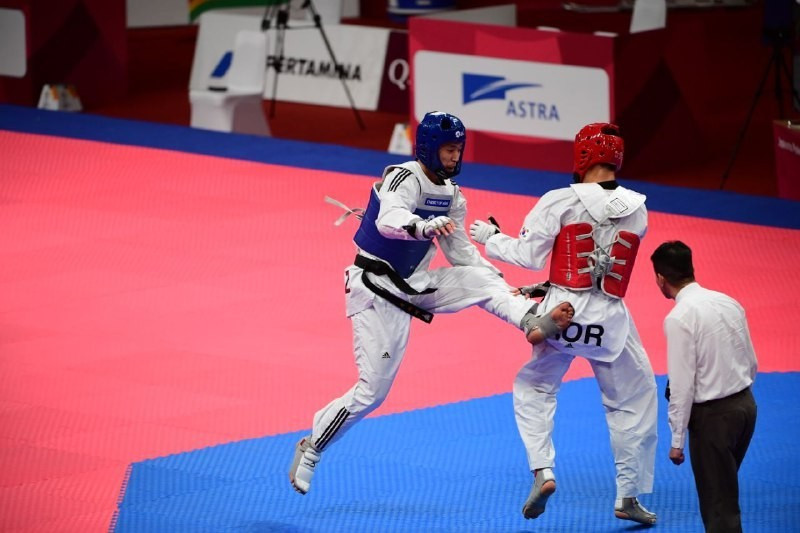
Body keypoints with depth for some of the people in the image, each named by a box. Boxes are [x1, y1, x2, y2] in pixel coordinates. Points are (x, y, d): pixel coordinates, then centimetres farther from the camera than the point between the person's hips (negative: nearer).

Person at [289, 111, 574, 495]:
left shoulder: (451, 195, 5)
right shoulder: (404, 178, -19)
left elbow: (461, 252, 13)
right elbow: (388, 221, -40)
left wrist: (510, 287, 6)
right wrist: (424, 226, -62)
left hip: (415, 286, 7)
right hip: (378, 292, -7)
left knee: (481, 280, -15)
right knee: (373, 390, -7)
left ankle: (534, 322, -39)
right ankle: (310, 449, 8)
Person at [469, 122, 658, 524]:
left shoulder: (561, 202, -10)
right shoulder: (637, 210, 1)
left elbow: (530, 256, -7)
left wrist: (490, 238, 10)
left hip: (564, 312, -1)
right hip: (611, 321, 1)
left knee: (533, 388, 22)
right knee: (634, 401, 18)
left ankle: (542, 471, 5)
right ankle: (629, 496, 19)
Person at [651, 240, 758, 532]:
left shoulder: (679, 318, -17)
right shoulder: (728, 303, 4)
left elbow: (682, 384, -17)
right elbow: (752, 364, 11)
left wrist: (677, 440, -10)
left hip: (713, 415, -7)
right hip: (746, 405, 7)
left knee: (718, 505, 2)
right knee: (724, 491, 23)